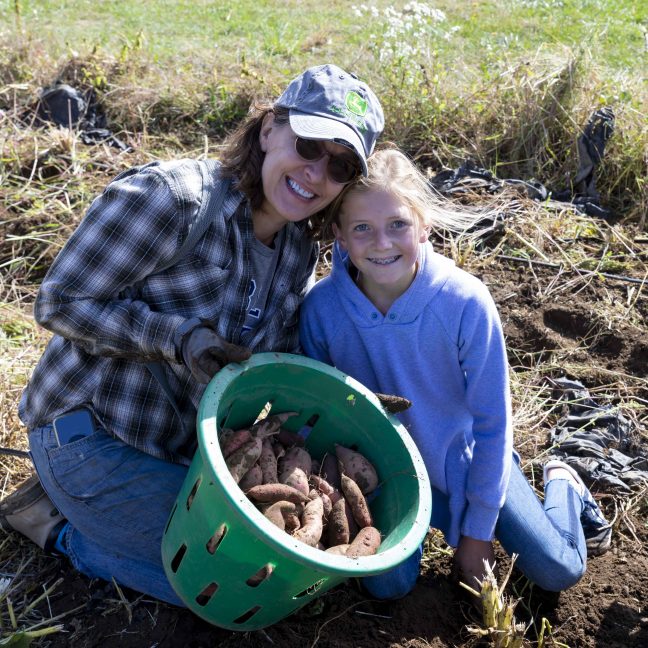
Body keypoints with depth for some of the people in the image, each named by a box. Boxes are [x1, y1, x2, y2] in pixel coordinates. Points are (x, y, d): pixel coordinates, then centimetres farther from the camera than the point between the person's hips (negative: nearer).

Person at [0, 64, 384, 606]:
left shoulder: (300, 248, 0)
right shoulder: (170, 198, -24)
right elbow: (59, 302, -20)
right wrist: (179, 337, -32)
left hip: (194, 441, 8)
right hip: (93, 434, -7)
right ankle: (57, 523, 7)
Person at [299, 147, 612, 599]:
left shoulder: (466, 302, -29)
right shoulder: (321, 307, -24)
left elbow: (492, 423, -17)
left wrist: (477, 531, -11)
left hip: (466, 457, -1)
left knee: (559, 572, 1)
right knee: (389, 585, -14)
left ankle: (561, 483, 32)